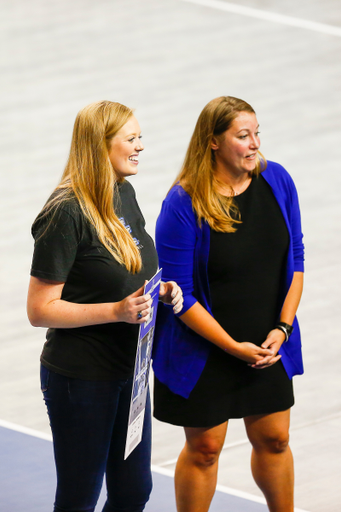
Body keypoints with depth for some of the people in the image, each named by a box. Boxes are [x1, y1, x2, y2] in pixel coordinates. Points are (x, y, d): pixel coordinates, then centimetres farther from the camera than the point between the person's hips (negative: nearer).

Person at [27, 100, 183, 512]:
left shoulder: (123, 193, 5)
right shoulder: (66, 213, -21)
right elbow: (39, 310, -20)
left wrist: (159, 290, 1)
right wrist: (115, 311, -26)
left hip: (129, 370, 8)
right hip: (81, 380, -8)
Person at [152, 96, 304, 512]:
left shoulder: (276, 181, -5)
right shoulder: (183, 204, -19)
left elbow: (295, 259, 4)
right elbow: (178, 294, -16)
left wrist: (282, 328, -6)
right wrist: (234, 348, -17)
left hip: (268, 343, 4)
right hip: (205, 349, -4)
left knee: (274, 439, 13)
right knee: (204, 447, 7)